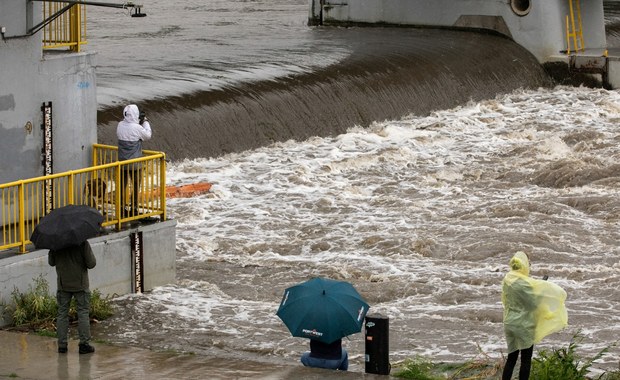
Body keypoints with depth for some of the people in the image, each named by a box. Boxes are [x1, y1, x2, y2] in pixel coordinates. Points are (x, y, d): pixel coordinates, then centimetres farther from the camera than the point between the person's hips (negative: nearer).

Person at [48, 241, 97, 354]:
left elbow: (51, 262, 7)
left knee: (62, 313, 10)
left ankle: (62, 345, 9)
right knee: (83, 313, 5)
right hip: (80, 285, -2)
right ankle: (84, 344, 3)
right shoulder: (82, 243, -14)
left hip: (63, 285, 2)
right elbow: (91, 264, -12)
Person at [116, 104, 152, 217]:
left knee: (122, 185, 13)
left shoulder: (120, 125, -4)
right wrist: (145, 122, 8)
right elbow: (148, 135, -4)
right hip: (134, 163, -5)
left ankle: (122, 208, 19)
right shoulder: (137, 128, -19)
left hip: (122, 161, 5)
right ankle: (134, 208, 10)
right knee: (136, 185, 7)